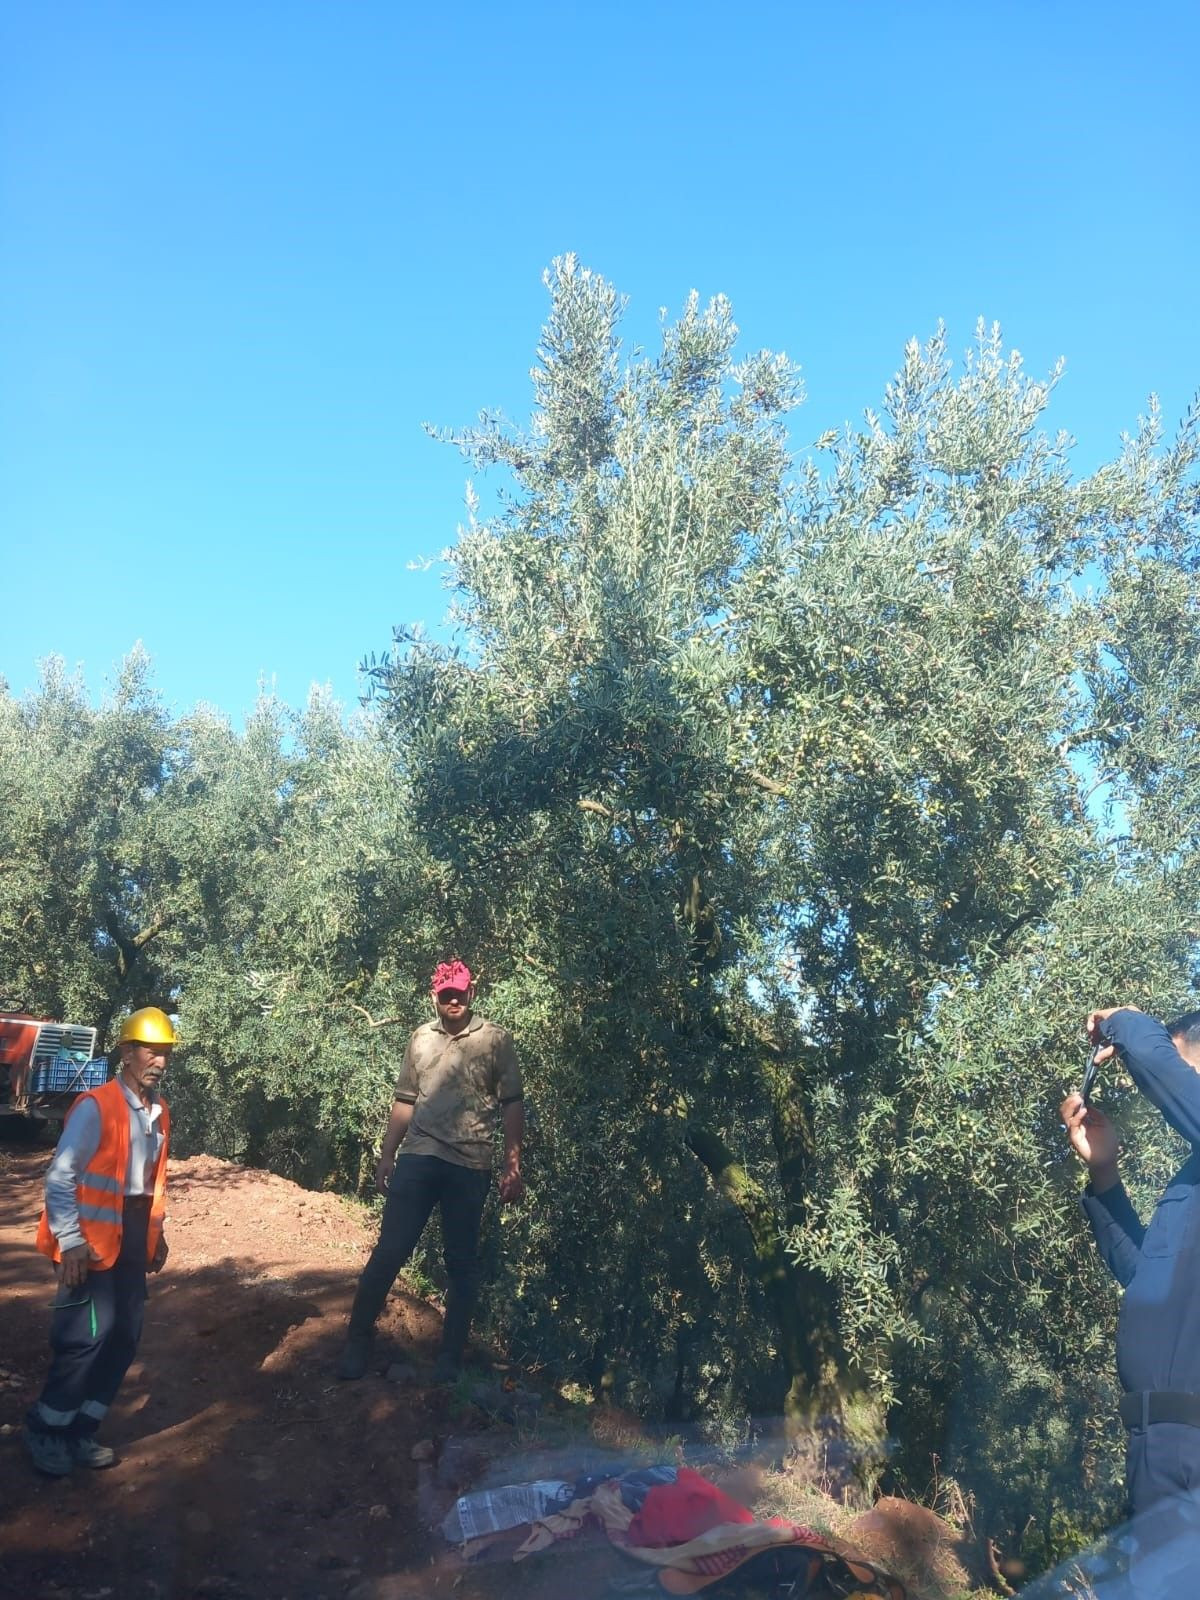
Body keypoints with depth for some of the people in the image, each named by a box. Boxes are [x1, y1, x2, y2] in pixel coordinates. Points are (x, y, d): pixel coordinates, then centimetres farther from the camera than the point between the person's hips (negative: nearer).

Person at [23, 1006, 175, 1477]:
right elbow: (59, 1177, -15)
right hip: (93, 1240, -7)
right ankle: (45, 1430, 18)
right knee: (87, 1336, -5)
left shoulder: (158, 1112, 7)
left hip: (133, 1239, 7)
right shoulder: (96, 1107, -16)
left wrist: (156, 1232, 16)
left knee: (125, 1336, 9)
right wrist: (70, 1242, -18)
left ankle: (80, 1430, 25)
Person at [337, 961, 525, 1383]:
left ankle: (451, 1356, 21)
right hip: (417, 1158, 2)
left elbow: (512, 1105, -1)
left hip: (470, 1166, -2)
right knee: (389, 1251, 2)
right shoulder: (420, 1039, 9)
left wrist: (512, 1166, -5)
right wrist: (386, 1156, 11)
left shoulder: (495, 1040, 0)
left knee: (462, 1262, 8)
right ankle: (357, 1342, 17)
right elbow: (405, 1102, 14)